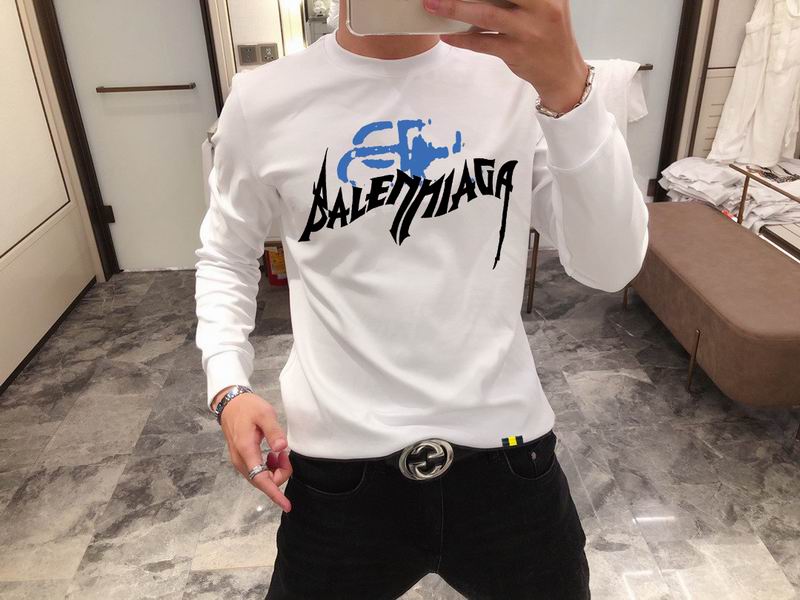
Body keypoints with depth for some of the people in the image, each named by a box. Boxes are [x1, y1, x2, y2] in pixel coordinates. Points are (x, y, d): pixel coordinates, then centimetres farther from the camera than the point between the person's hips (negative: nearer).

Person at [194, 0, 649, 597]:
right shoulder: (262, 101, -5)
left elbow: (611, 266, -13)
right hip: (339, 463, 0)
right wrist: (228, 386, -5)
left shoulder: (522, 77, -6)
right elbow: (226, 256, 9)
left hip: (507, 449, 1)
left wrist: (568, 87, -27)